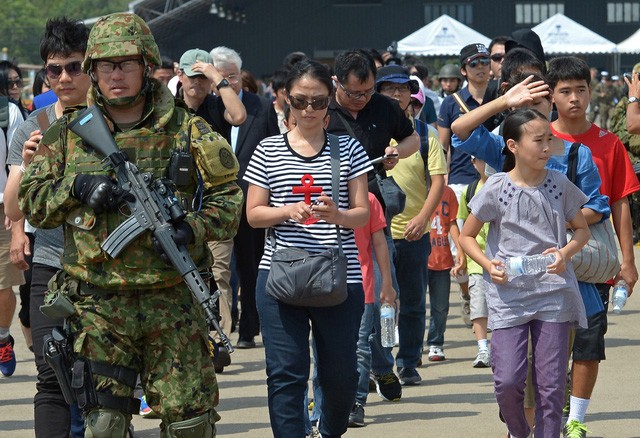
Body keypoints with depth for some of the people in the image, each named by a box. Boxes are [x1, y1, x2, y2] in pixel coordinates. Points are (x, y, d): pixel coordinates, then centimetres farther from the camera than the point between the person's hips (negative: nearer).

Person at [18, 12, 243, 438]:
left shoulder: (188, 131, 5)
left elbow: (229, 198, 4)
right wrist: (77, 187, -8)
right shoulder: (67, 134, 8)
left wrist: (192, 229, -15)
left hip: (175, 304, 0)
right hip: (99, 306, 1)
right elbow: (31, 202, 10)